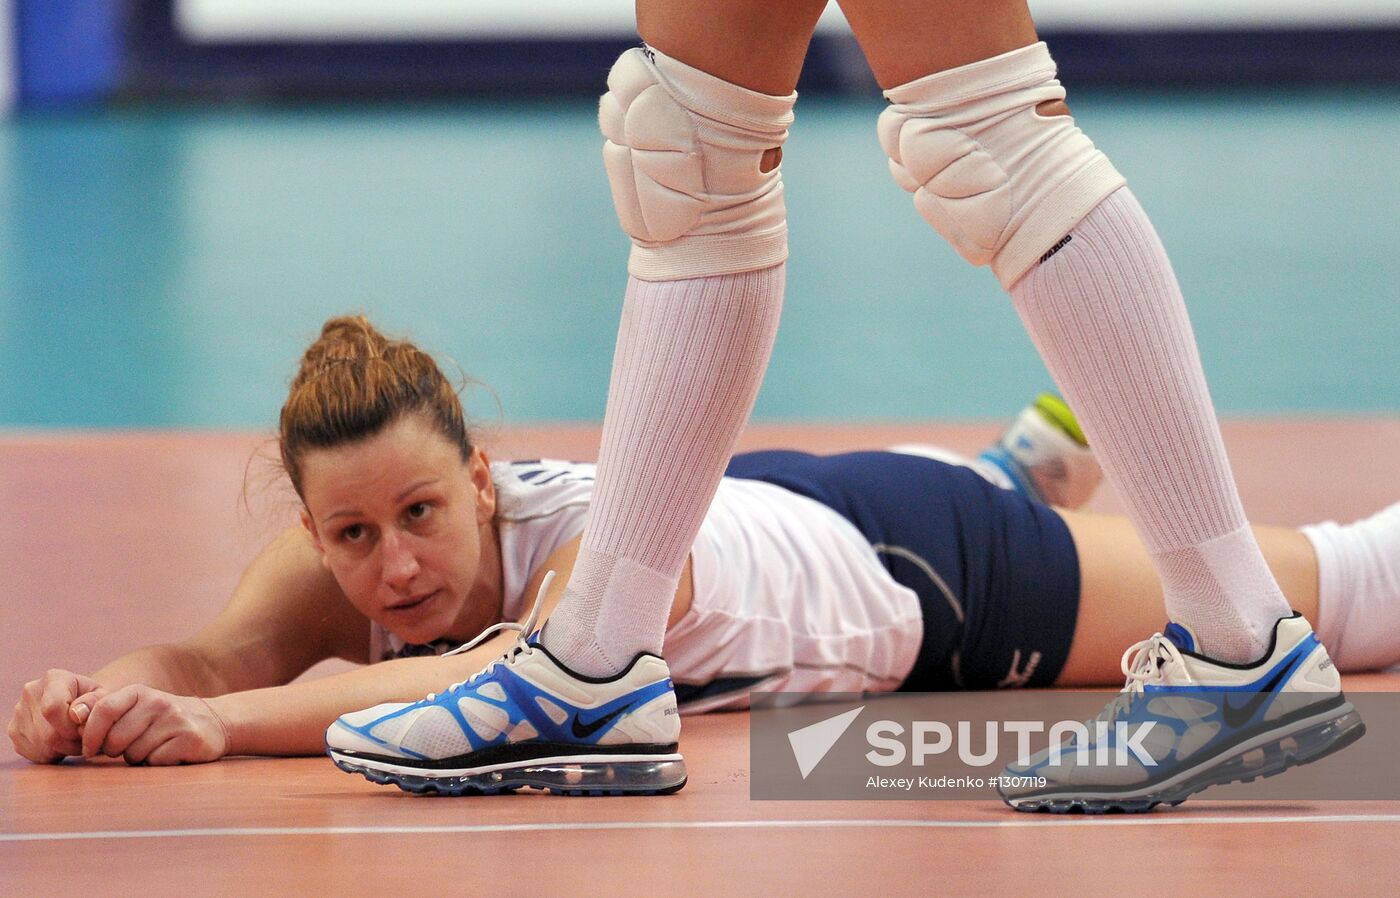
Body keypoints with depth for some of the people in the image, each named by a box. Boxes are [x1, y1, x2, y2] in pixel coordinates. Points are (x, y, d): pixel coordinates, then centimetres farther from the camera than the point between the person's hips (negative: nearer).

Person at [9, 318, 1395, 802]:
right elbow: (215, 652, -41)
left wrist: (233, 722, -72)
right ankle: (1034, 452, 63)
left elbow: (511, 687, -62)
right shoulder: (335, 561, -29)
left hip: (923, 569, -5)